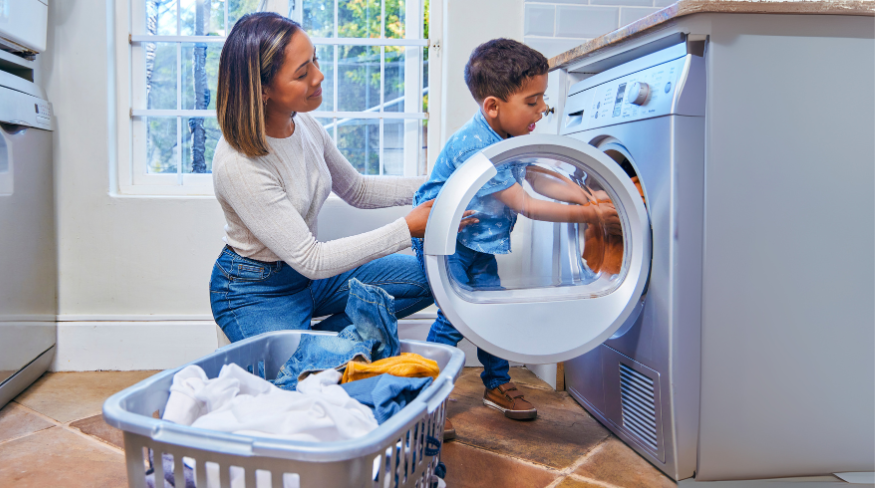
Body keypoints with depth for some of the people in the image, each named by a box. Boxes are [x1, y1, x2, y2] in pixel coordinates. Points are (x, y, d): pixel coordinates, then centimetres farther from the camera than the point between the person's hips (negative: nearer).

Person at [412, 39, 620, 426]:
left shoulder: (513, 136, -2)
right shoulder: (474, 147, -31)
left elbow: (537, 178, 7)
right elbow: (525, 206, -28)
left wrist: (586, 197, -11)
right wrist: (591, 216, -26)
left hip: (479, 240, 9)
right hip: (443, 238, -8)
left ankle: (498, 385, 28)